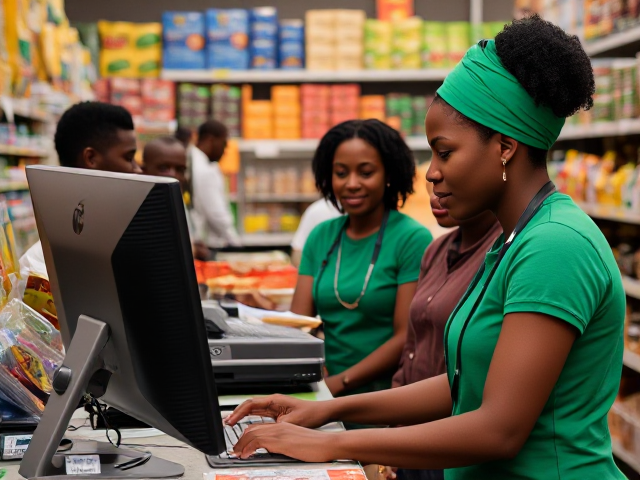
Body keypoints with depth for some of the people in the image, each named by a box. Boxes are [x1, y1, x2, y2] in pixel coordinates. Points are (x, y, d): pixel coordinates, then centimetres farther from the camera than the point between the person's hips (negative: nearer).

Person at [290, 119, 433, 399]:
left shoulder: (413, 239, -5)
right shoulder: (320, 237, 12)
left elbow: (406, 338, -10)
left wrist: (338, 383, -18)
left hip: (384, 398, -5)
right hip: (326, 397, 5)